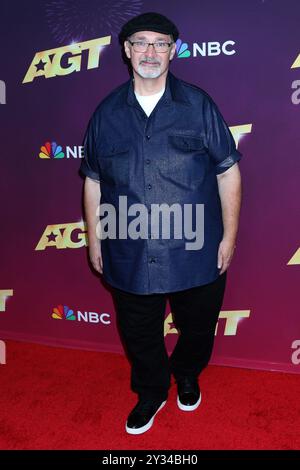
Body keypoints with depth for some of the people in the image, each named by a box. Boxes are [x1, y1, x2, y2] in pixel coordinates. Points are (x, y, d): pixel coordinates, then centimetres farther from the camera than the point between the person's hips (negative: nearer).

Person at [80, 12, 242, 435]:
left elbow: (228, 172, -1)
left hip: (196, 253, -1)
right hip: (130, 256, 2)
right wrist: (94, 239, 9)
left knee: (198, 327, 19)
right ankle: (151, 392, 46)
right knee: (139, 333, 17)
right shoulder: (107, 113, 4)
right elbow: (93, 181, 9)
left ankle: (187, 375, 52)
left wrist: (229, 235, -3)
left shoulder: (198, 105, -2)